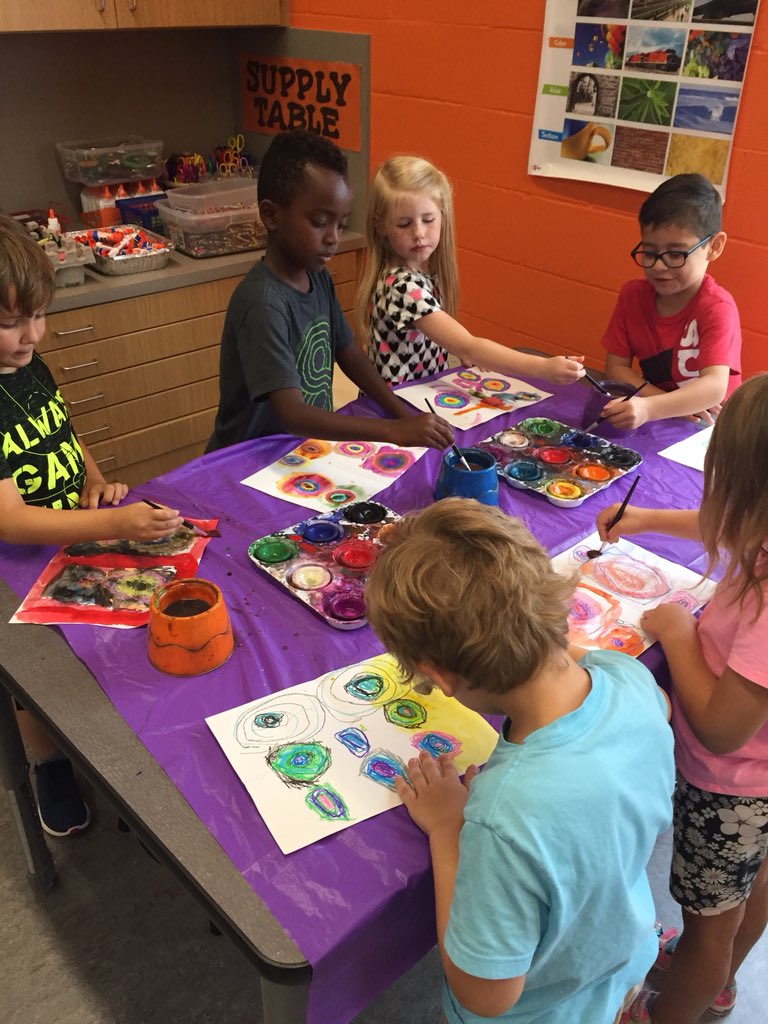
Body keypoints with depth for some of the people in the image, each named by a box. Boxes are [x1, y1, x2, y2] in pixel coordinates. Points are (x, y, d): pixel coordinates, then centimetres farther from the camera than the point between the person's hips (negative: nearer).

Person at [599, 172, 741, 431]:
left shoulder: (717, 308, -15)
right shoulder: (633, 294, 0)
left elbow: (715, 386, -28)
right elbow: (616, 369, -1)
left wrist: (651, 408, -45)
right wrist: (671, 404, -16)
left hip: (709, 429, -5)